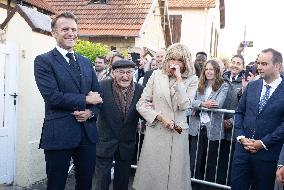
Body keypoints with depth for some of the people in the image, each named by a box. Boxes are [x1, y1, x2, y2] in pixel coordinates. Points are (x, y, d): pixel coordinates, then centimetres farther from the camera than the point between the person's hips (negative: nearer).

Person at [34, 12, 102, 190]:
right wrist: (85, 99, -11)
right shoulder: (43, 61, -4)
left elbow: (98, 94, 11)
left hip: (88, 133, 5)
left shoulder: (86, 62, 14)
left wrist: (91, 112, -9)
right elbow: (52, 96, -16)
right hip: (59, 134, -5)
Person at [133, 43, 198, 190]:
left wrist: (178, 78, -14)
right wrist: (160, 117, -10)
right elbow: (141, 104, 1)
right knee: (152, 172, 7)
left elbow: (184, 105, -13)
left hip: (178, 133, 0)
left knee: (175, 172, 8)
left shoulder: (192, 80, 1)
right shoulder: (156, 75, 2)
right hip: (155, 131, 0)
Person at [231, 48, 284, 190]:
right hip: (243, 148, 4)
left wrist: (263, 143, -13)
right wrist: (241, 137, -3)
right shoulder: (251, 86, 7)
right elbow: (239, 112, 9)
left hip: (268, 152, -3)